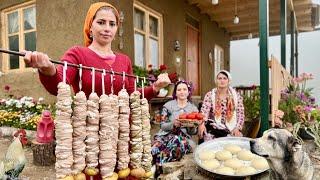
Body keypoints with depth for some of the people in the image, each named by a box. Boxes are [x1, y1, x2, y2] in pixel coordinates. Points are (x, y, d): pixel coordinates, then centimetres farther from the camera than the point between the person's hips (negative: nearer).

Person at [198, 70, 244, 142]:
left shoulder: (236, 96, 6)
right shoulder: (209, 95, 1)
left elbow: (240, 114, 5)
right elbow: (204, 111, -11)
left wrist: (237, 128, -10)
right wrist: (202, 124, -29)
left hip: (231, 130, 1)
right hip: (213, 129, -1)